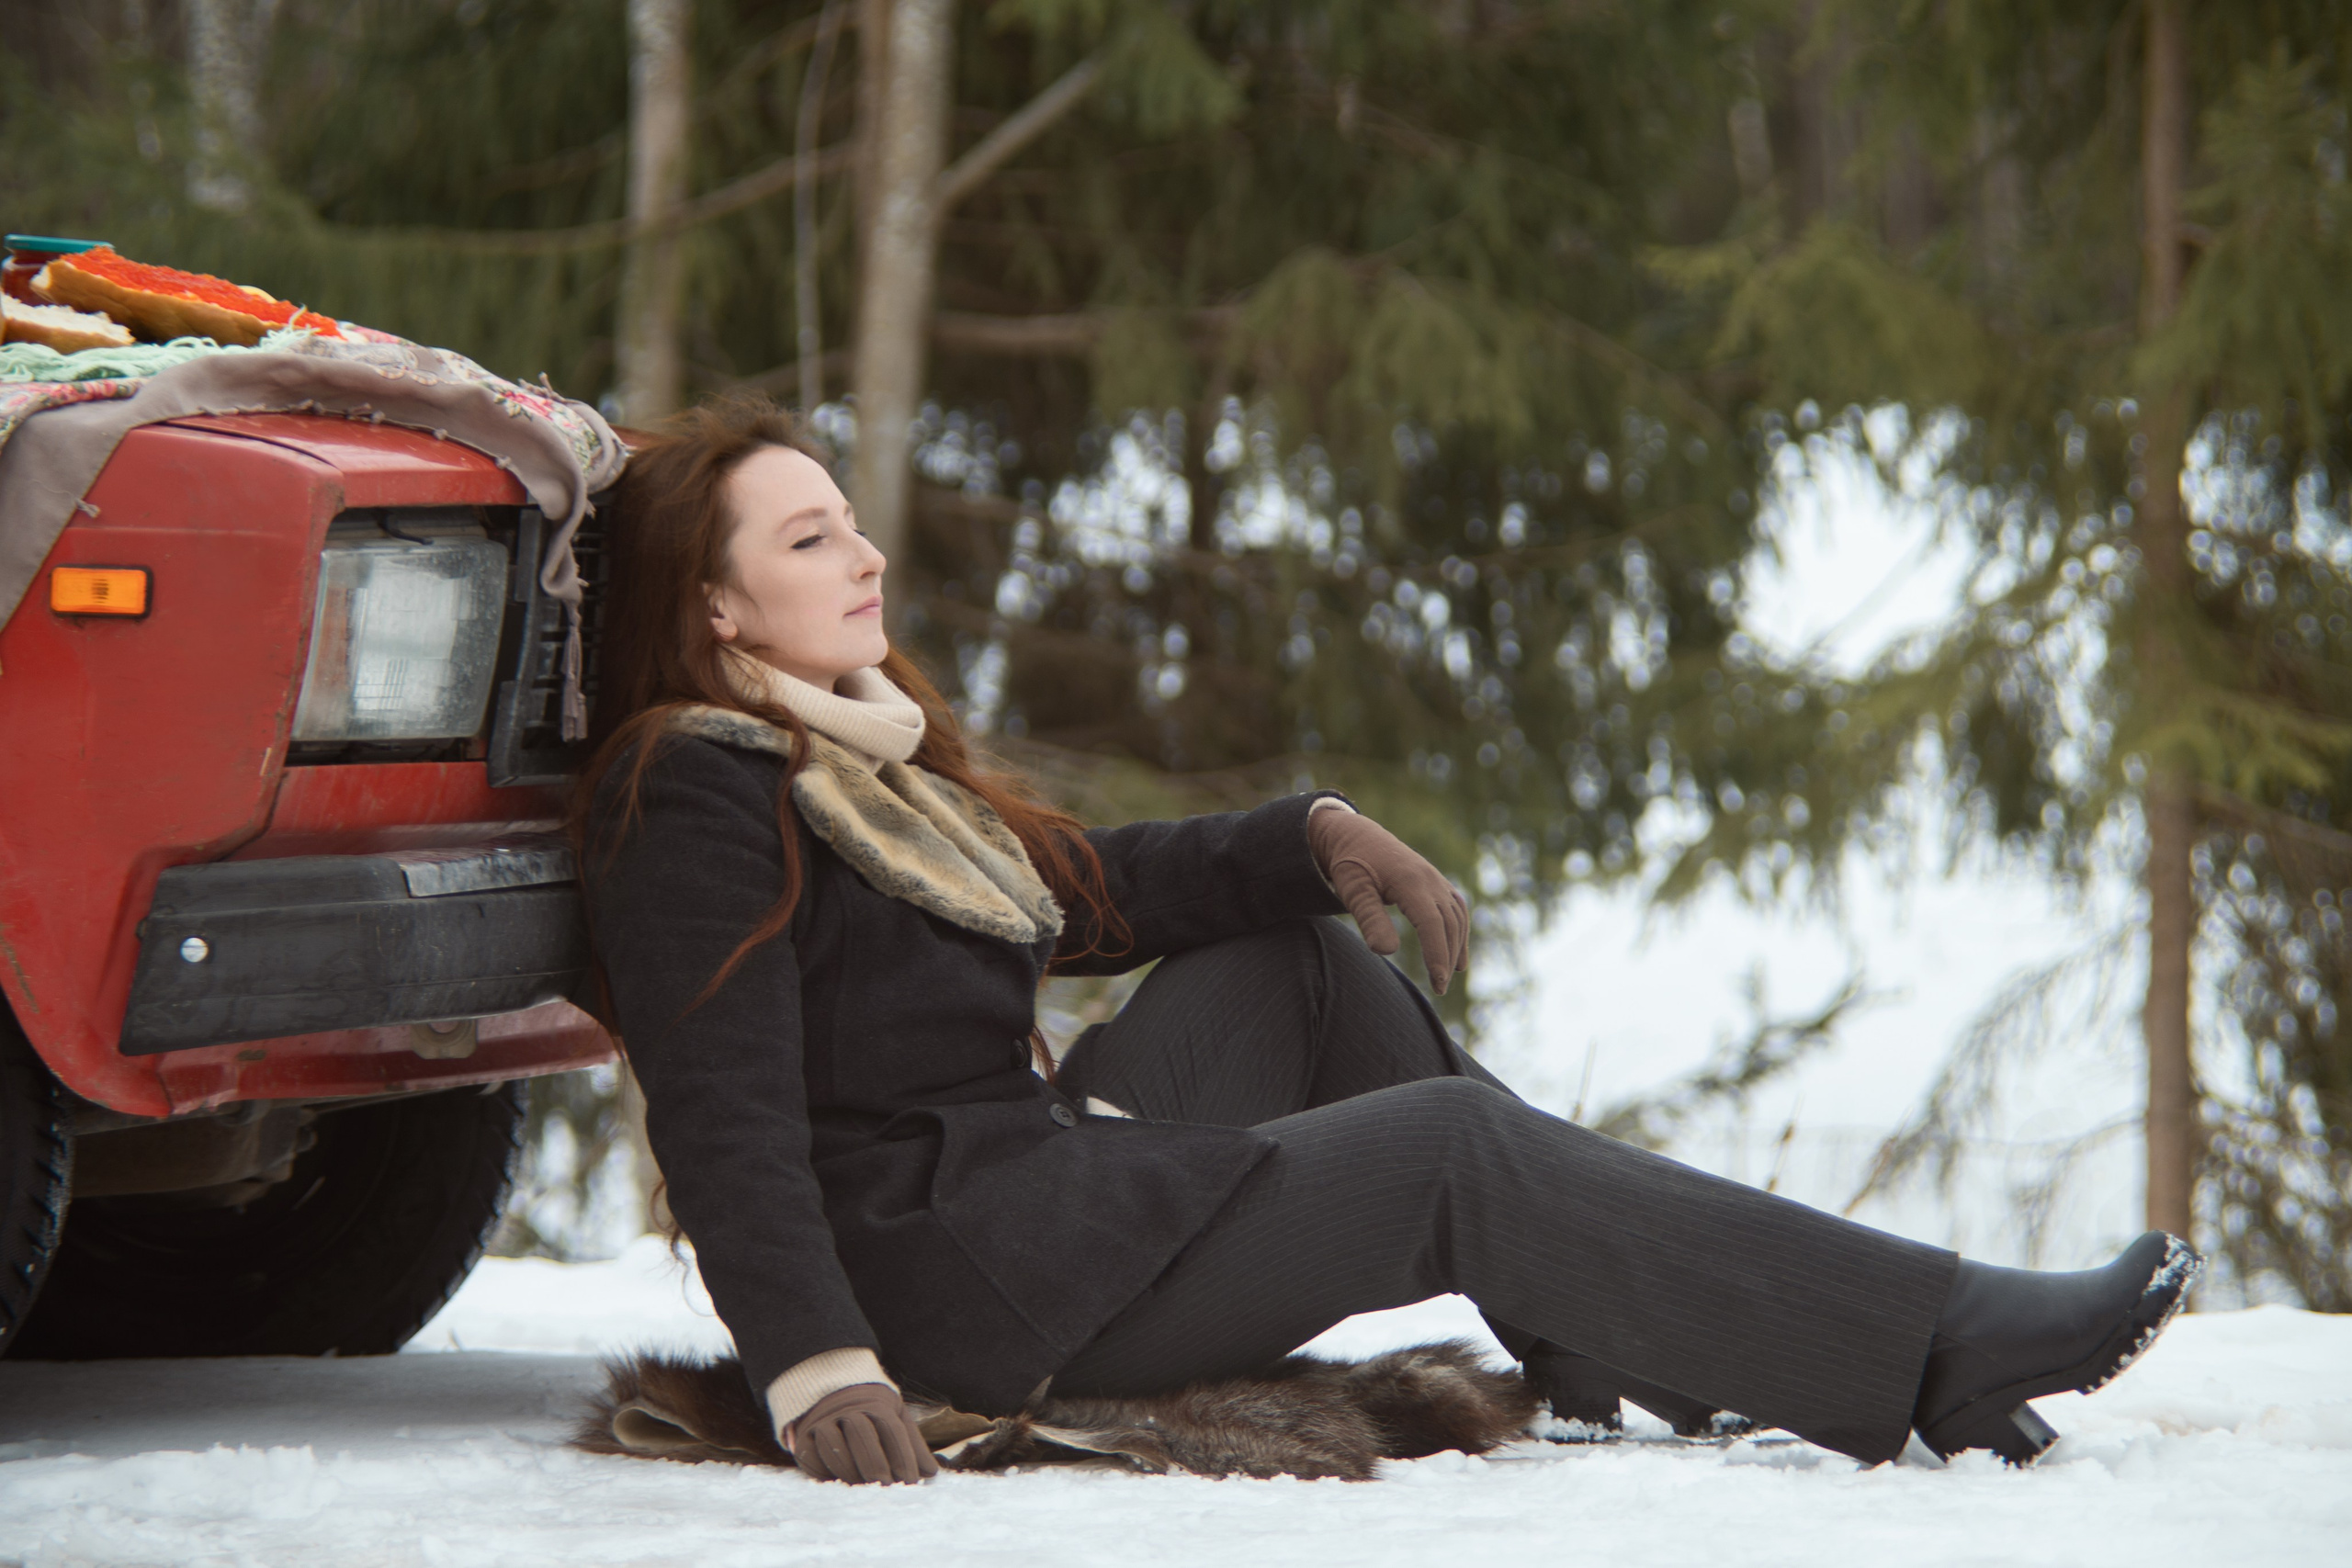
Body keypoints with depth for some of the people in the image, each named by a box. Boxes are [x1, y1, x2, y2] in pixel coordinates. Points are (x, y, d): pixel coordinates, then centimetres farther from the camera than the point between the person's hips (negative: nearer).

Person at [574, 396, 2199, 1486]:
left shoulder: (861, 750, 18)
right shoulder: (692, 800, -14)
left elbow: (1088, 885, 19)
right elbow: (725, 1123, -24)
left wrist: (1319, 838, 3)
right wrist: (817, 1366, -37)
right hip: (952, 1276, -10)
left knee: (1310, 962, 12)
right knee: (1455, 1151, -13)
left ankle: (1622, 1350, 6)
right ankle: (1935, 1358, -12)